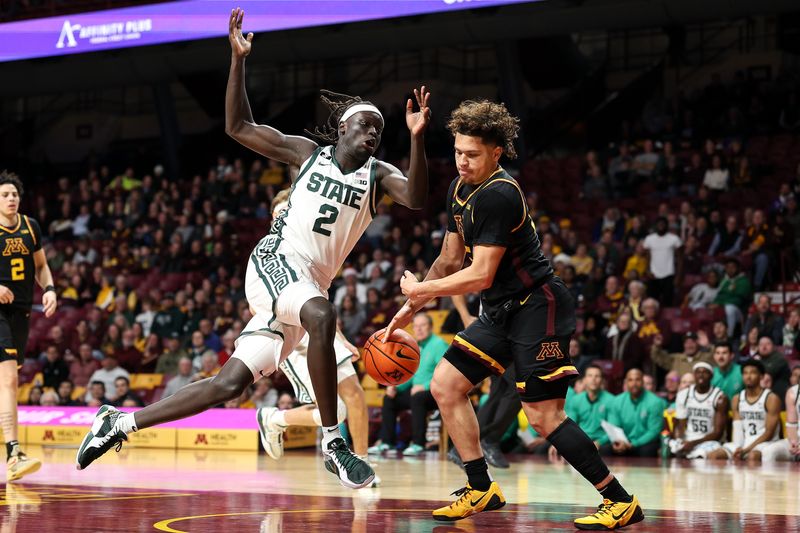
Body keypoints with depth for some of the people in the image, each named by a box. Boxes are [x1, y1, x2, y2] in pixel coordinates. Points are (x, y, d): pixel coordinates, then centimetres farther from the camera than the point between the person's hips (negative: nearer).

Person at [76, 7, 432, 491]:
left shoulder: (377, 174, 9)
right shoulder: (307, 152, 7)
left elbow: (417, 198, -11)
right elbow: (238, 127, 8)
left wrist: (417, 139, -24)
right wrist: (239, 60, -2)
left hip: (310, 283, 4)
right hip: (276, 261, -4)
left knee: (230, 384, 1)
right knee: (321, 315, -38)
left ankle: (121, 423, 14)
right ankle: (333, 444, -33)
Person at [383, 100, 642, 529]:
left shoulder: (499, 195, -22)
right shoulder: (459, 189, 8)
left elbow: (480, 276, -23)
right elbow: (450, 260, 19)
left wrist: (420, 289, -12)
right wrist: (411, 309, 15)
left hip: (538, 309, -10)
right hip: (502, 312, 10)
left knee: (544, 417, -12)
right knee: (445, 385, 7)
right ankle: (482, 490, 15)